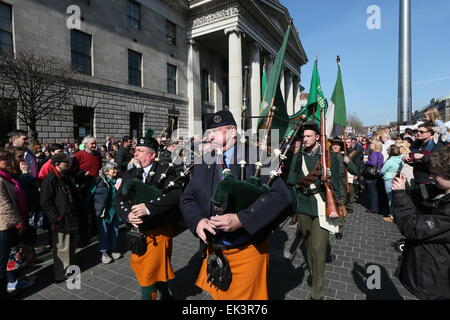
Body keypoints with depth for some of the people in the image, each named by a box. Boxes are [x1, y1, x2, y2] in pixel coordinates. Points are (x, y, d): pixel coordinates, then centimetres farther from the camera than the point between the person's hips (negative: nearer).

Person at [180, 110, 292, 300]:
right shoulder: (203, 162, 2)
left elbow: (281, 195, -21)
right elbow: (187, 198, 5)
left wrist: (241, 219, -29)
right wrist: (198, 220, -17)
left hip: (249, 250, -4)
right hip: (214, 251, 5)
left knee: (247, 294, 14)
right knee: (219, 294, 23)